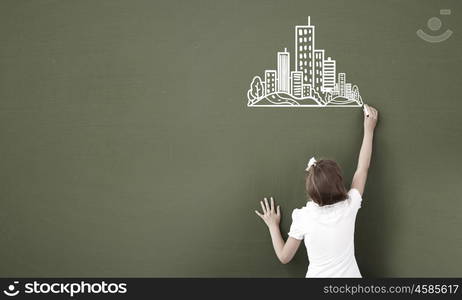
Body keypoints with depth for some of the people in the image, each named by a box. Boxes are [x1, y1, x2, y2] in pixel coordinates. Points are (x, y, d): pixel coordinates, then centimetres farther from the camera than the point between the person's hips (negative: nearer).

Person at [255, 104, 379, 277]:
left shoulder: (303, 217, -14)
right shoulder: (349, 206, -10)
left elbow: (284, 257, -2)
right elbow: (362, 169, 6)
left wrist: (273, 225, 11)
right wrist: (369, 130, 14)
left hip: (317, 274, -2)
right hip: (349, 274, 2)